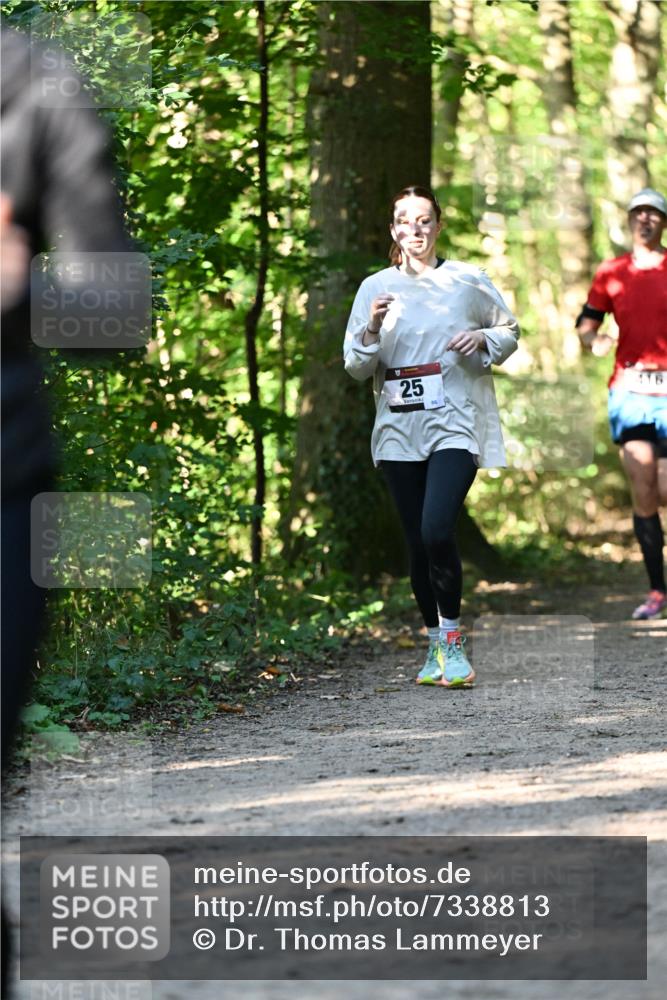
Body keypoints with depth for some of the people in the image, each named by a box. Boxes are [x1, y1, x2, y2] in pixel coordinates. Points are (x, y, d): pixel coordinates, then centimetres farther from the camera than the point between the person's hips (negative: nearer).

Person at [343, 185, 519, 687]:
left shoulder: (467, 281, 5)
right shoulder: (375, 288, 8)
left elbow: (510, 332, 15)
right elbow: (355, 366, 8)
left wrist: (483, 339, -5)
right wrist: (372, 330, -12)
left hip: (455, 423, -3)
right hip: (399, 429, 3)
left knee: (437, 531, -20)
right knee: (418, 544, 5)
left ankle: (452, 641, -7)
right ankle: (436, 645, 19)